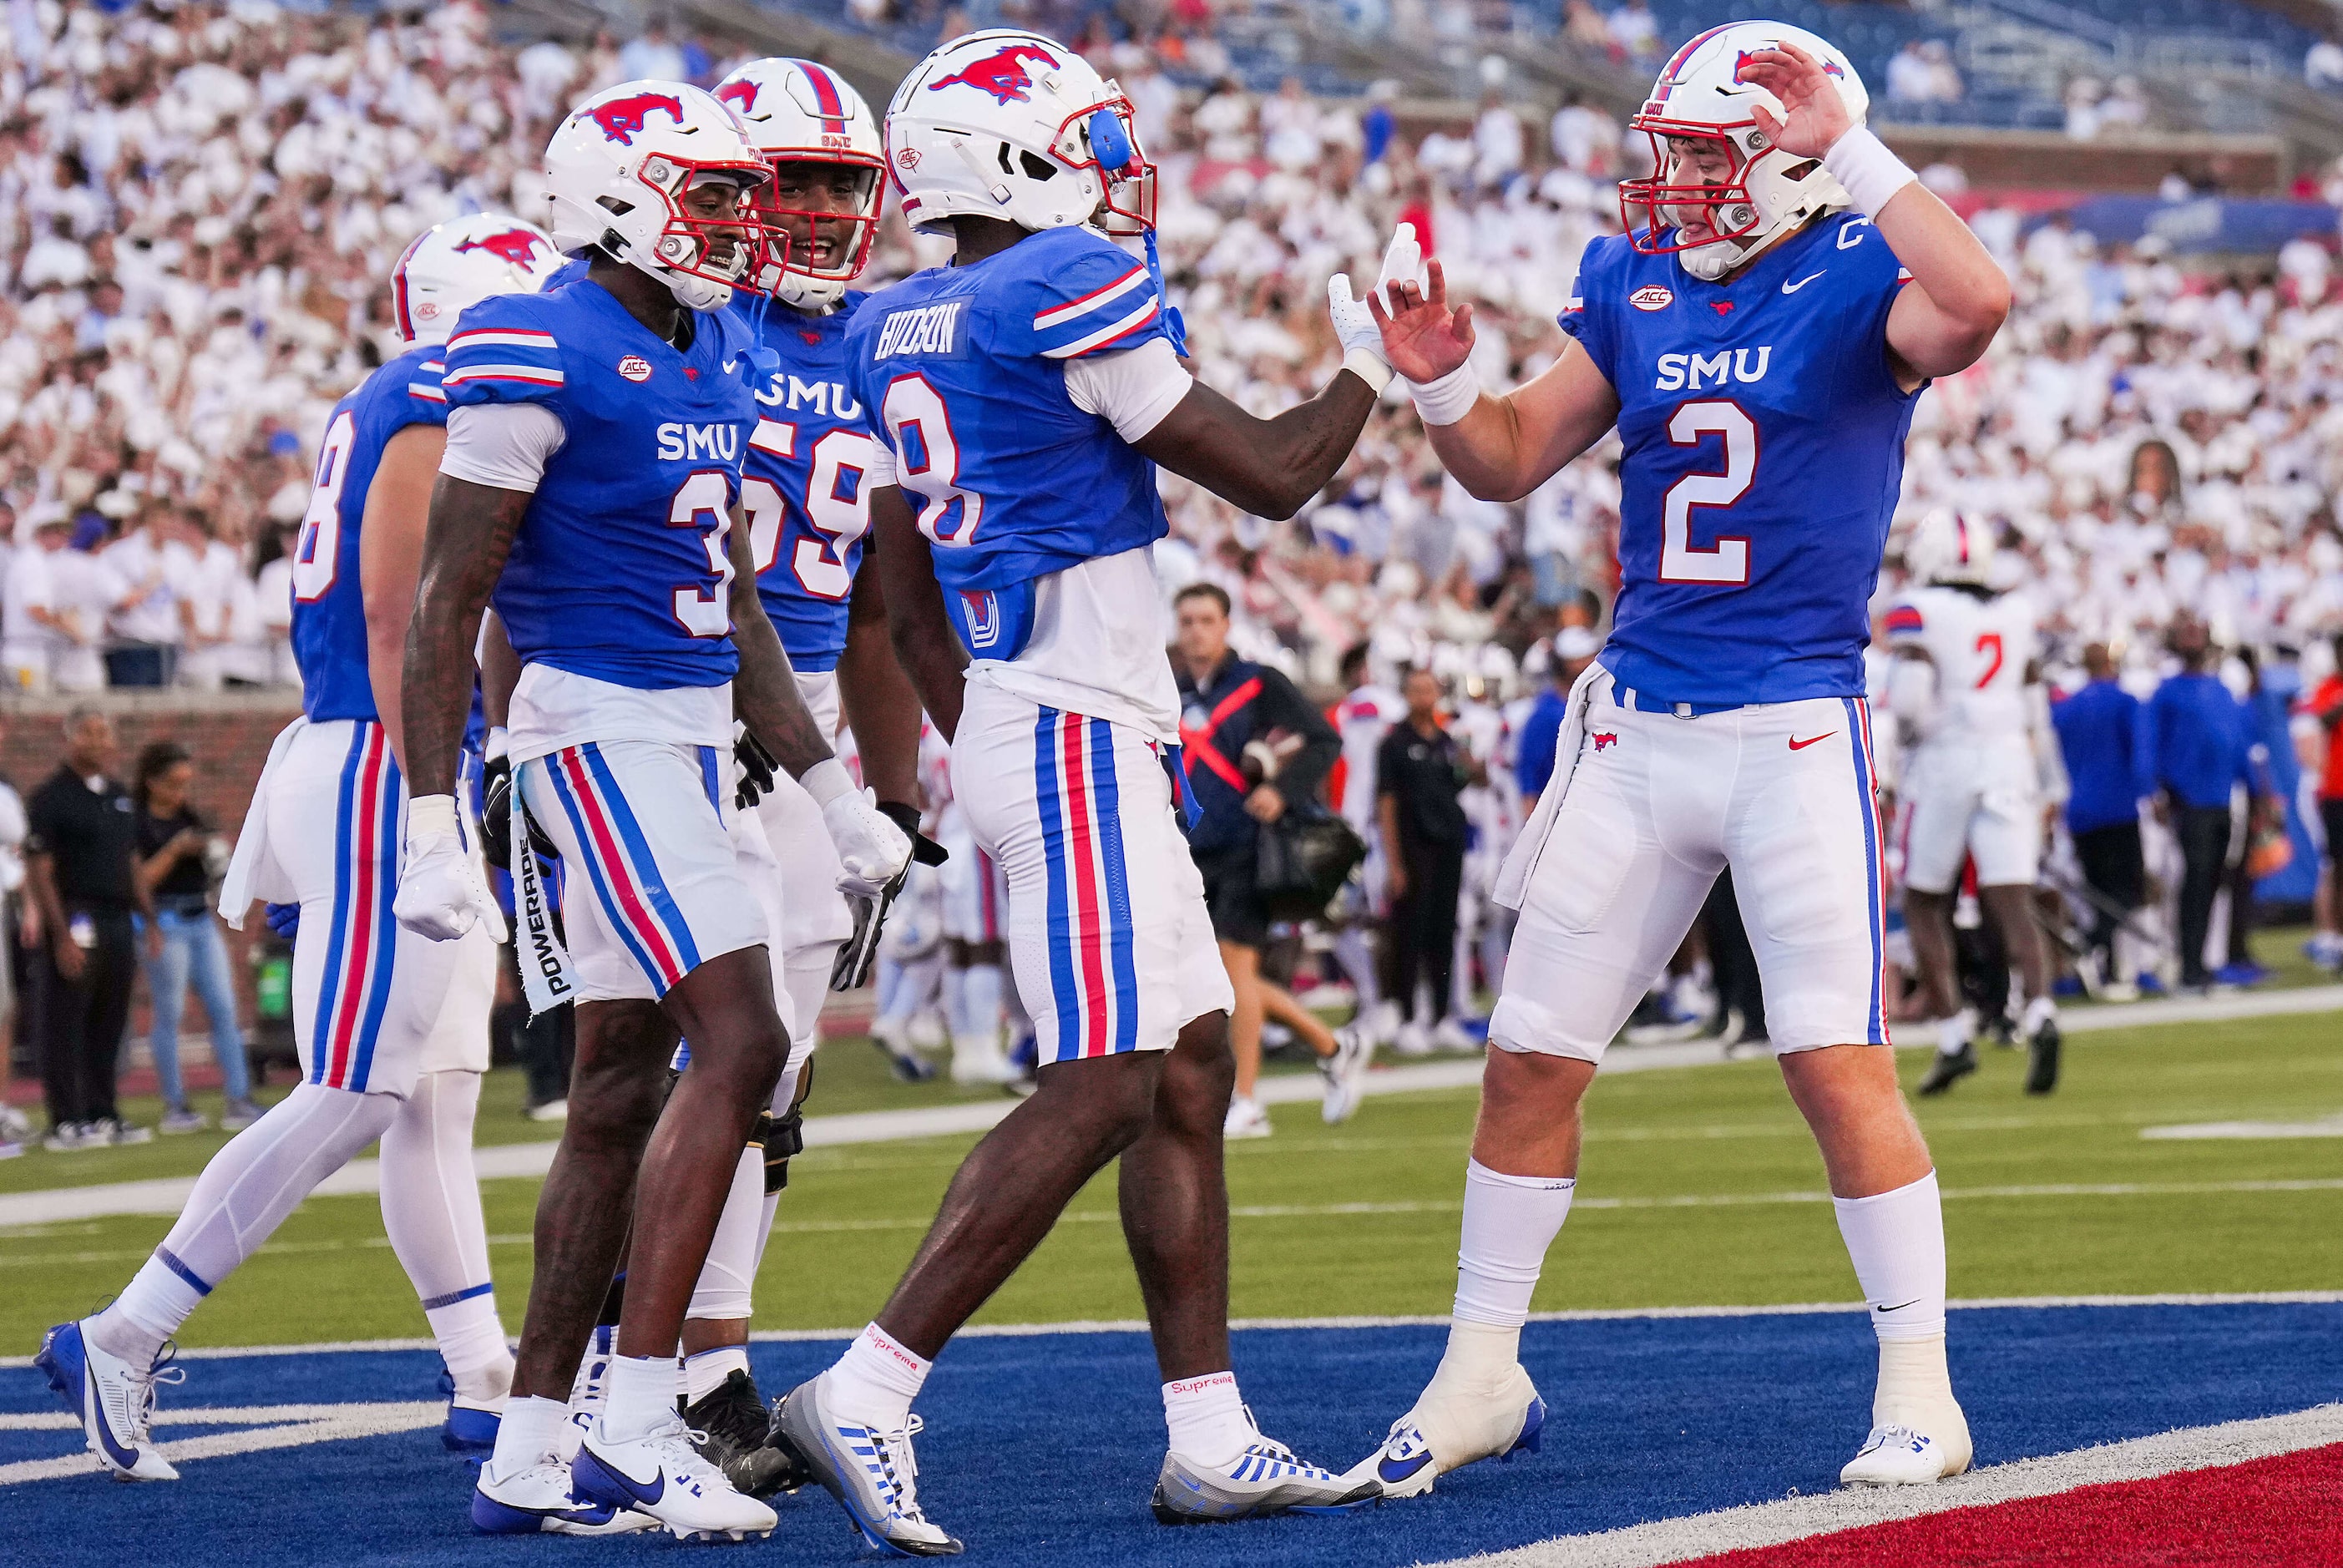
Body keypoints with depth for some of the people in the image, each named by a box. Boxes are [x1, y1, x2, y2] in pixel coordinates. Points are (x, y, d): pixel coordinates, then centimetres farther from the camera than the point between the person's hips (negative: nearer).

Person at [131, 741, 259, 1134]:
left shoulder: (189, 817, 15)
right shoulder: (137, 823, -6)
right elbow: (140, 879, -13)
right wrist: (175, 850, -17)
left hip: (201, 920, 7)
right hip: (166, 921, -7)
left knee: (224, 1010, 1)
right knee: (168, 1014, -2)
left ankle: (238, 1101, 1)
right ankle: (174, 1107, 2)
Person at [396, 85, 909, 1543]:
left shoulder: (720, 358, 13)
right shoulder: (542, 355, -13)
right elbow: (448, 603, -13)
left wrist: (835, 789, 20)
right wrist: (433, 822, -18)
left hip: (694, 736, 9)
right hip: (598, 726, -9)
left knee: (621, 1091, 8)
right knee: (739, 1041, -16)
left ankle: (533, 1452, 12)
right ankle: (636, 1427, -14)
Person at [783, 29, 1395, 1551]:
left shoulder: (897, 332, 13)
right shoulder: (1072, 291, -13)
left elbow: (914, 612, 18)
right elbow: (1268, 475, -7)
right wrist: (1369, 362, 9)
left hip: (1009, 728, 9)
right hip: (1077, 731, -9)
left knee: (1193, 1069, 12)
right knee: (1098, 1091, -12)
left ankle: (1208, 1438, 13)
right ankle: (866, 1396, -16)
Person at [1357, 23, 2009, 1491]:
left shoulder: (1856, 281, -8)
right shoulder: (1634, 283, 8)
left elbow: (1977, 301, -32)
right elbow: (1512, 461, 16)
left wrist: (1847, 145, -27)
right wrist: (1443, 384, -5)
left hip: (1796, 731, -5)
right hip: (1640, 726, 6)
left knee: (1841, 1065, -9)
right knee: (1531, 1061, 7)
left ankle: (1921, 1392, 3)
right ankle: (1482, 1373, 20)